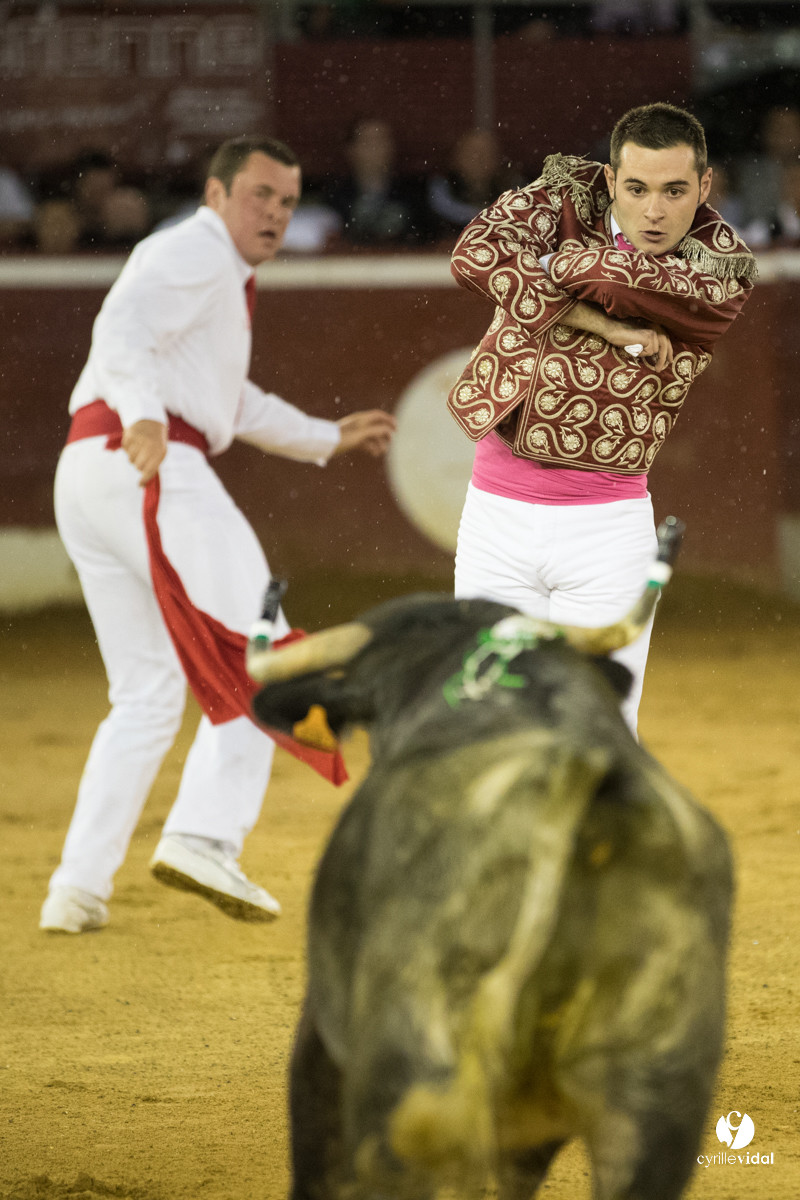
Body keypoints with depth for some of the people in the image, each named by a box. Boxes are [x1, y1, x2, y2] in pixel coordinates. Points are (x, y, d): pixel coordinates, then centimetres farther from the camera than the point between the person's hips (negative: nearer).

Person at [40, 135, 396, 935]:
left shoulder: (221, 275, 31)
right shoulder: (195, 253, -2)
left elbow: (230, 402, 44)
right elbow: (122, 329, -21)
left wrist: (329, 439, 50)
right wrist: (143, 417, -39)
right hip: (150, 469, -10)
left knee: (146, 693, 13)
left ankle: (78, 889, 7)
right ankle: (203, 838, -23)